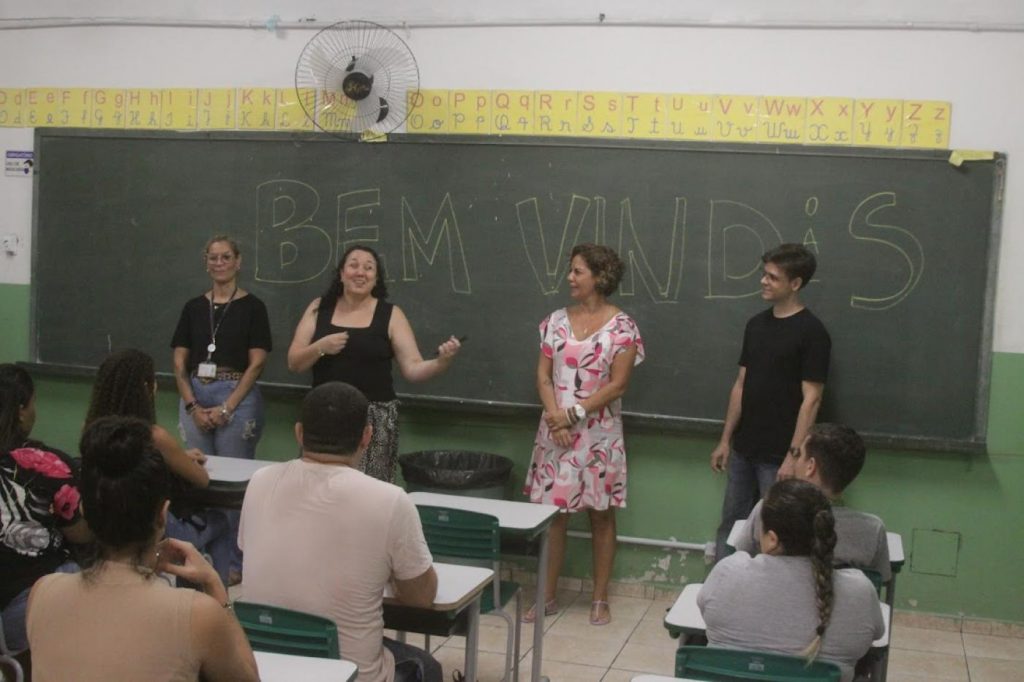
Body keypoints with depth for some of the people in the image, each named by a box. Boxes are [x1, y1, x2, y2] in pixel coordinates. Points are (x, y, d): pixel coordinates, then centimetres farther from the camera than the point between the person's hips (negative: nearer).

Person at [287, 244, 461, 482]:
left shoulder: (390, 315, 2)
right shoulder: (319, 308, 7)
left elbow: (413, 369, -3)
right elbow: (294, 363, 5)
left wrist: (442, 361, -21)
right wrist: (320, 347, -13)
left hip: (374, 419, -2)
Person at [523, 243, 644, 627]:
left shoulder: (621, 326, -7)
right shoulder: (557, 321, 5)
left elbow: (618, 384, -11)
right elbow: (543, 376, 4)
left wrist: (574, 414, -14)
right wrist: (555, 416, -11)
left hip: (598, 433, -3)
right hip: (555, 431, 3)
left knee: (601, 515, 7)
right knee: (552, 513, 6)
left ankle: (600, 599, 18)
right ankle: (547, 597, 16)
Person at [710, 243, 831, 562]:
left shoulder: (811, 332, -12)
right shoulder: (756, 324, 8)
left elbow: (811, 398, -14)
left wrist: (795, 454, -18)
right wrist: (725, 440, 12)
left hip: (778, 455, -6)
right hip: (743, 450, 7)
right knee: (730, 526, 13)